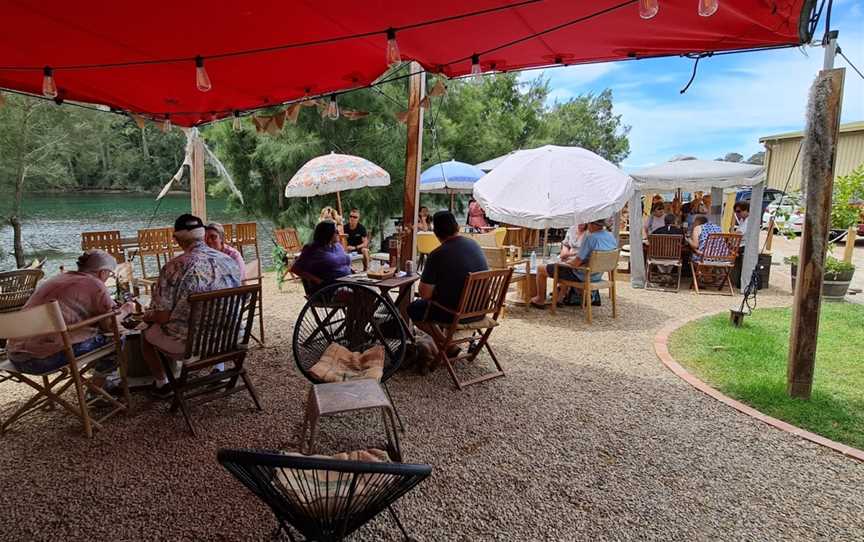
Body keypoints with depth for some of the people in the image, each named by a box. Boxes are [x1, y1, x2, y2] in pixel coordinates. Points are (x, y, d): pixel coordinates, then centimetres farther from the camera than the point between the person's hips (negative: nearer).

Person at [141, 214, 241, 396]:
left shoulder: (174, 268, -20)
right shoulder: (229, 261, -7)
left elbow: (163, 317, -17)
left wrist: (149, 316, 7)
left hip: (187, 345, -4)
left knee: (147, 334, 26)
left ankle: (162, 384, 37)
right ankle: (219, 369, 42)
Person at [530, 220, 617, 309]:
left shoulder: (590, 238, -28)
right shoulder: (612, 237, -3)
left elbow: (576, 263, -25)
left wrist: (567, 262, -4)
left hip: (582, 276, -8)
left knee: (541, 269, 6)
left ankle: (540, 300, 24)